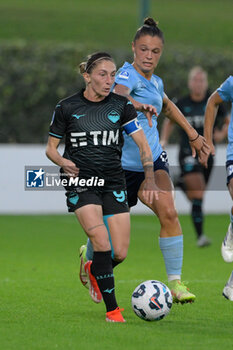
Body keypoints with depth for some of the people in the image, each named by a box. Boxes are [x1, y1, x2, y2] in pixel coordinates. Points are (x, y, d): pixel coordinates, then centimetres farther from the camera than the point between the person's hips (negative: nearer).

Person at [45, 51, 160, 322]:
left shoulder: (121, 105, 2)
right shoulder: (66, 107, -2)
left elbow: (143, 144, 0)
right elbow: (51, 148, 7)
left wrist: (150, 178, -14)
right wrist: (63, 162, -16)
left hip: (113, 182, 3)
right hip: (81, 182, -3)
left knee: (120, 253, -2)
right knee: (102, 244, -20)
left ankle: (93, 270, 33)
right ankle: (112, 309, -10)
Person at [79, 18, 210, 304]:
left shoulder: (155, 82, 8)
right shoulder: (128, 74, -14)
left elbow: (167, 105, 32)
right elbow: (116, 95, -40)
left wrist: (192, 134, 33)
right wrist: (139, 106, -60)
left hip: (153, 161, 5)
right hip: (122, 165, -5)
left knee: (168, 213, -19)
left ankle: (175, 282, -17)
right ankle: (88, 255, 44)